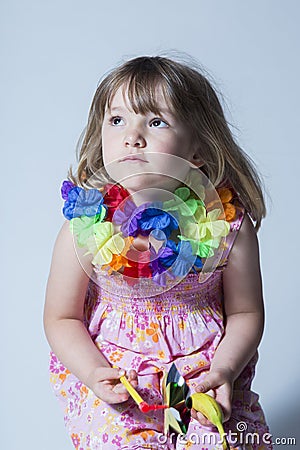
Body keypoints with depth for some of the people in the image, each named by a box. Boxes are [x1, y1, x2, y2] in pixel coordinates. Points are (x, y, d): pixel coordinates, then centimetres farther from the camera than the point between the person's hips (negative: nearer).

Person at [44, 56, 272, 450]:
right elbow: (62, 318, -2)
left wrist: (224, 370, -16)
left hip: (205, 377, 1)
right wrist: (94, 373, -18)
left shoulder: (229, 224, -11)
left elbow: (246, 313, 0)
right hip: (113, 380, 0)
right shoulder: (86, 227, -12)